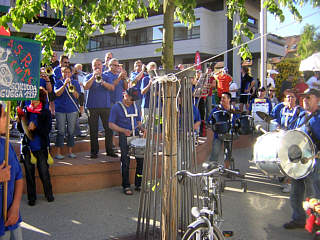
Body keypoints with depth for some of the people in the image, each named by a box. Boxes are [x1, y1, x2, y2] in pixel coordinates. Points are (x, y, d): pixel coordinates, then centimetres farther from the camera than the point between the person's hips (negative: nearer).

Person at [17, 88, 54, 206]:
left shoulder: (45, 112, -3)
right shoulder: (25, 110, 4)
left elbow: (47, 129, -9)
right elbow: (21, 130, 9)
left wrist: (36, 127, -24)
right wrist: (19, 122, -10)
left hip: (41, 147, -2)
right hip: (27, 147, 3)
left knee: (44, 172, 1)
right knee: (29, 173, 9)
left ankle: (49, 194, 21)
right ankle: (31, 197, 22)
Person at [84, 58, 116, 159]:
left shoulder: (106, 77, 11)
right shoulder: (89, 77, 8)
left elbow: (112, 88, -5)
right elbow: (86, 87, -11)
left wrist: (102, 82, -19)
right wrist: (94, 76, -18)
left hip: (105, 105, 1)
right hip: (92, 106, -1)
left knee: (109, 128, 0)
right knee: (93, 130, 2)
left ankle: (109, 150, 10)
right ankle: (94, 151, 11)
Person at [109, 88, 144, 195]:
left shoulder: (135, 106, 16)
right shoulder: (116, 107, -2)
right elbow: (111, 124, -5)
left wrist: (142, 129, 1)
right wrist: (124, 130, -18)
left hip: (136, 136, 5)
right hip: (124, 138, -5)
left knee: (141, 159, -4)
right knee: (126, 162, -8)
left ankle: (138, 184, 10)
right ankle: (126, 186, 5)